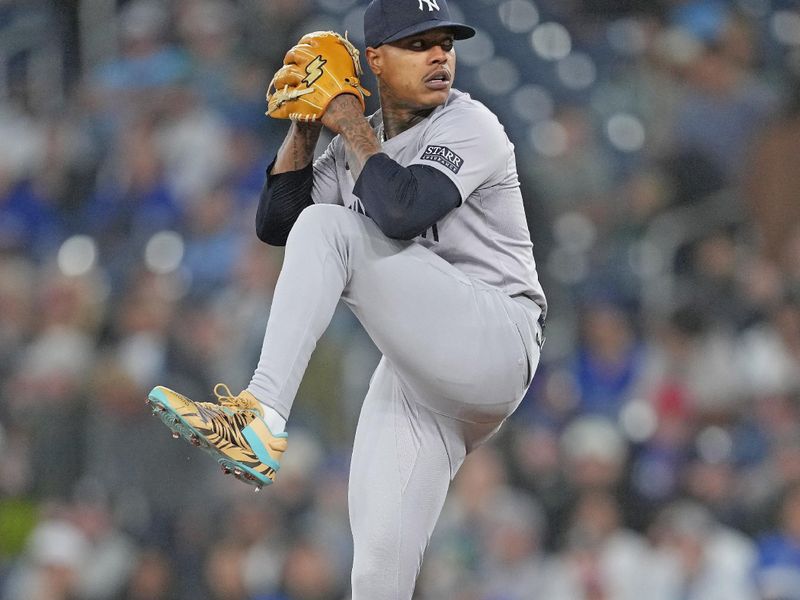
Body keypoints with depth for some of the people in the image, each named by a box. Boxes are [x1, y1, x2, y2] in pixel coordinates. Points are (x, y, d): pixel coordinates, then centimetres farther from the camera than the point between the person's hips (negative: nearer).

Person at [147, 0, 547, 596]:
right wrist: (305, 126, 6)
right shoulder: (359, 145, 17)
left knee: (328, 227, -21)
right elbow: (276, 223, 14)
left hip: (497, 342, -7)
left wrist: (351, 128, -9)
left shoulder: (470, 126, -6)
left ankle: (259, 415, -31)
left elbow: (401, 212, -23)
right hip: (414, 373, 7)